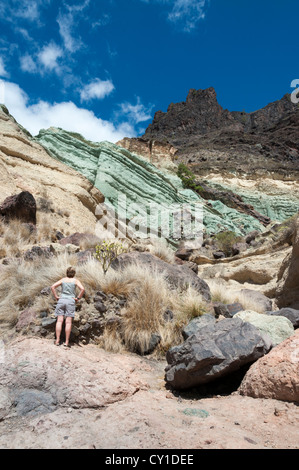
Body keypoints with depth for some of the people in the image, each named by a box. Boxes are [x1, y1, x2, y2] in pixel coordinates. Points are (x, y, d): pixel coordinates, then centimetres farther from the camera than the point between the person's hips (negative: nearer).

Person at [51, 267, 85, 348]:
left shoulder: (63, 280, 9)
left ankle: (57, 340, 1)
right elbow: (82, 289, -12)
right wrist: (78, 298, -3)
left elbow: (53, 287, 1)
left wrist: (56, 297, 5)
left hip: (61, 300, 2)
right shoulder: (75, 280, 2)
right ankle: (67, 342, 1)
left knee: (59, 321, 2)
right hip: (71, 301, -2)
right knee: (68, 322, -1)